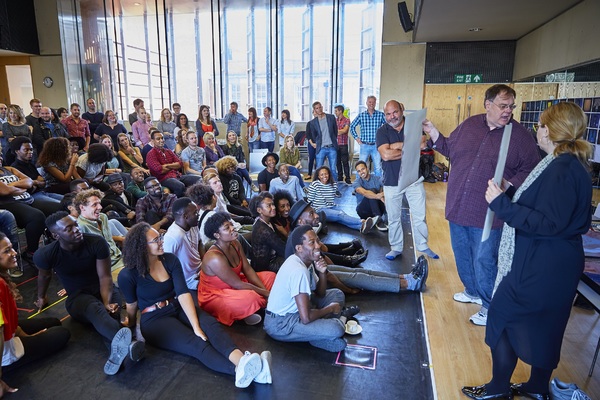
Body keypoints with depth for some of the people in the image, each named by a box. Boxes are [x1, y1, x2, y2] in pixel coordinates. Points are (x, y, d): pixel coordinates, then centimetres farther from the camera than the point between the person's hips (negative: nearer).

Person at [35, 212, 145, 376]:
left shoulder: (97, 242, -18)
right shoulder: (45, 255, -15)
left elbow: (105, 276, -14)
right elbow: (44, 275, 9)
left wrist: (107, 303, -30)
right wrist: (41, 297, 27)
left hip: (103, 290, 3)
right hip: (77, 297, -3)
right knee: (95, 308, -40)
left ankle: (119, 349, -64)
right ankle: (127, 345, -71)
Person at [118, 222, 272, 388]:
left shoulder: (170, 260, -3)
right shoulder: (128, 275, -13)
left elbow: (183, 294, -13)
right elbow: (132, 305, 4)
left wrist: (196, 326, -23)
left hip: (179, 309, 4)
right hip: (155, 320, -4)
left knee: (212, 325, -28)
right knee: (198, 344, -29)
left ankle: (242, 361, -54)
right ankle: (242, 370, -52)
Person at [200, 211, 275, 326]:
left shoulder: (235, 244, -6)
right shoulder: (215, 257, -32)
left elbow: (248, 270, -2)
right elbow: (238, 284, -27)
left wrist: (265, 290, -13)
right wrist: (265, 293, -18)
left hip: (232, 285, 10)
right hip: (214, 297, -10)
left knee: (270, 276, 7)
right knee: (251, 297, -38)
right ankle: (246, 314, -3)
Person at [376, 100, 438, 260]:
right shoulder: (382, 131, -5)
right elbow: (386, 155, -20)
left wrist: (397, 145, -18)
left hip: (414, 179, 1)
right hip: (392, 181, -1)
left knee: (420, 216, 9)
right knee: (393, 218, 11)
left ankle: (423, 246, 28)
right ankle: (396, 248, 28)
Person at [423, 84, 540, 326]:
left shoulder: (520, 136, -6)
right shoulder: (469, 125, 6)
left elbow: (530, 170, -6)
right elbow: (449, 149, 17)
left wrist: (511, 185, -22)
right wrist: (432, 132, 7)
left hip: (488, 214, -5)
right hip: (458, 207, 5)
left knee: (484, 261, 2)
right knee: (462, 256, 19)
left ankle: (490, 307, 24)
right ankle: (472, 292, 43)